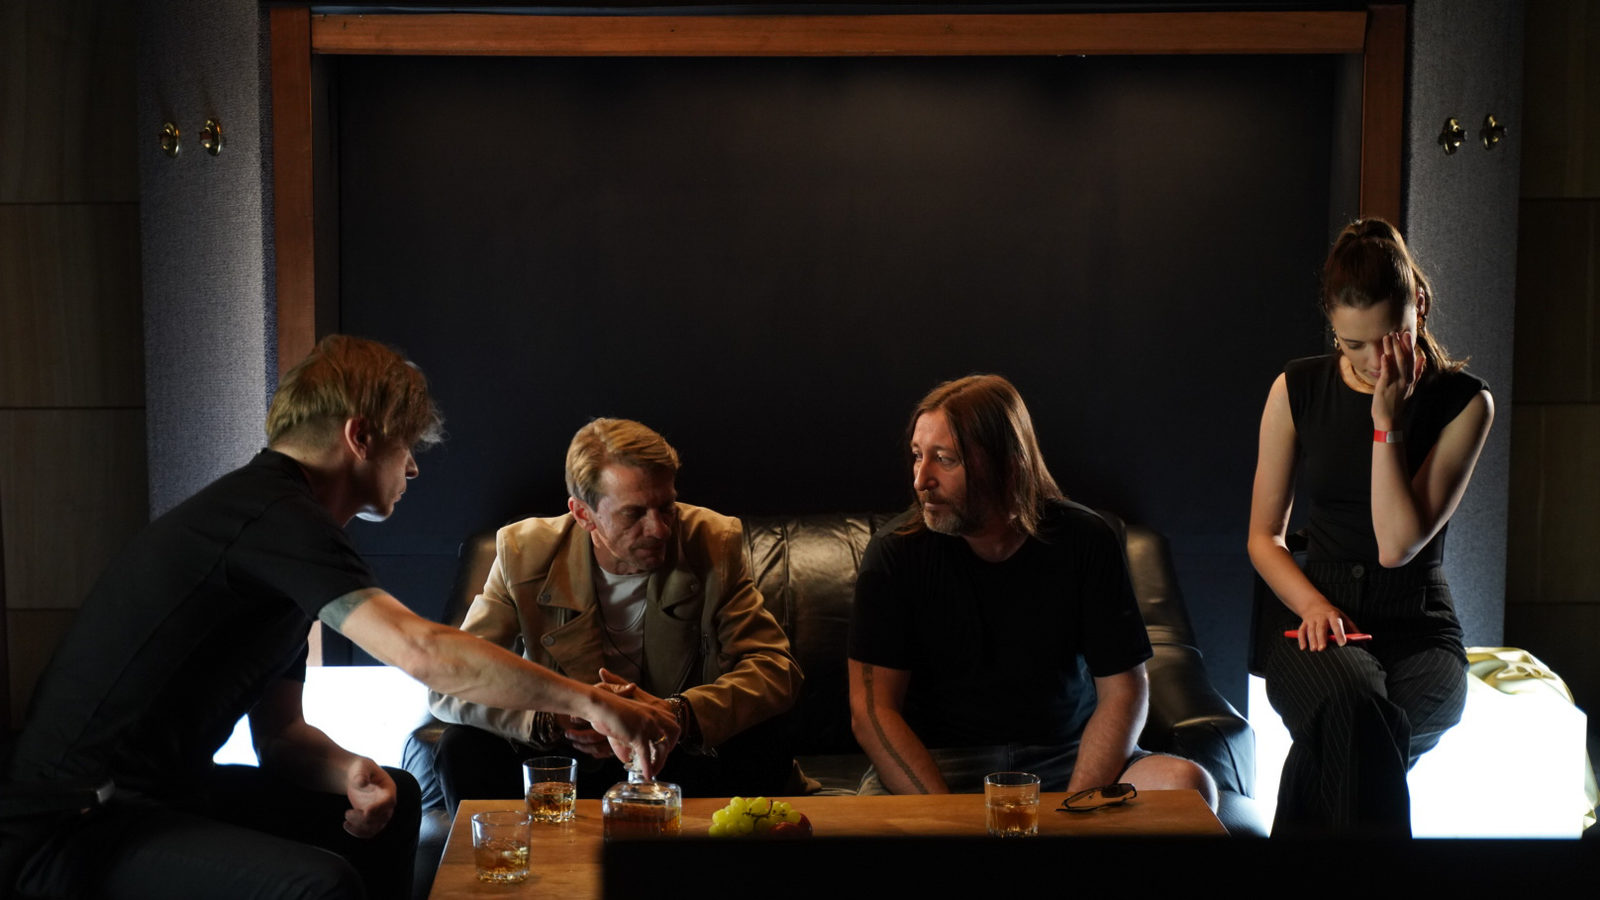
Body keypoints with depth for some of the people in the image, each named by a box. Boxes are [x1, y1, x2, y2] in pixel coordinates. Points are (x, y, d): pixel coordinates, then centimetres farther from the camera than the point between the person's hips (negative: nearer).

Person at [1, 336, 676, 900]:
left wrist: (349, 773, -8)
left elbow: (281, 733, 13)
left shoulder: (274, 520, 14)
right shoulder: (273, 513, -18)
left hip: (158, 792, 11)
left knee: (393, 798, 17)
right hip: (71, 835, -11)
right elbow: (420, 652, -28)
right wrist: (588, 701, -20)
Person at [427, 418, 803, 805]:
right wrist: (548, 722, -33)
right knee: (463, 749, -25)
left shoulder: (715, 544, -11)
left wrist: (678, 714, -35)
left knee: (758, 743, -29)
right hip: (564, 756, 0)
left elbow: (777, 669, -17)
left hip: (681, 757, 0)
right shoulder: (525, 552, -12)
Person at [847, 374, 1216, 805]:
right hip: (938, 764, -2)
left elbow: (1123, 692, -3)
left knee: (1190, 785, -25)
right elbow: (871, 709, -10)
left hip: (1069, 757, 2)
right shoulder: (896, 551, -6)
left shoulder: (1084, 540, -3)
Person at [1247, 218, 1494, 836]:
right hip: (1321, 626, 1)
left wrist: (1387, 420, -12)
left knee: (1349, 734, -37)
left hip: (1420, 635, 0)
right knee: (1355, 708, -39)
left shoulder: (1464, 403, 2)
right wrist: (1313, 605, -7)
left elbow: (1398, 544, -9)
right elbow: (1264, 535, 11)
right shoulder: (1297, 391, 7)